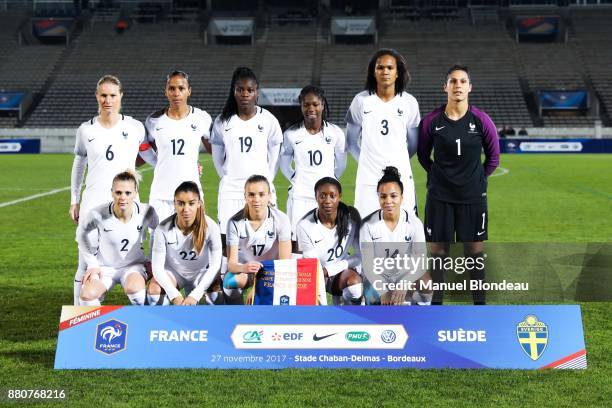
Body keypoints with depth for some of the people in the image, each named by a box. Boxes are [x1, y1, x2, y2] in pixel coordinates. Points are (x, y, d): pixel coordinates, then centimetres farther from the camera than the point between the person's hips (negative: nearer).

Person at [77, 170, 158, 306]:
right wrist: (92, 264, 0)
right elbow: (81, 233, 1)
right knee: (87, 294, -28)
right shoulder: (98, 214, -20)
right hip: (104, 266, 0)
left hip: (133, 265, 0)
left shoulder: (146, 213, -17)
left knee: (133, 288, -34)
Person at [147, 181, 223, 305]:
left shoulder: (210, 227, -24)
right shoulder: (163, 229, -24)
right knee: (154, 289, -29)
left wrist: (195, 295, -31)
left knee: (219, 288, -29)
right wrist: (175, 295, -32)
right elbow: (157, 266, -19)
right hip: (173, 271, 0)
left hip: (201, 272, 0)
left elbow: (215, 265, -22)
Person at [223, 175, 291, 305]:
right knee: (229, 282, -32)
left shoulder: (281, 219, -16)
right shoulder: (235, 222, -15)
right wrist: (243, 268, -45)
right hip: (243, 269, 0)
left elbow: (285, 261, -18)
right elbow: (231, 263, -20)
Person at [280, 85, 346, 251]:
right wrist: (298, 181, 10)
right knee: (296, 247, -4)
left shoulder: (335, 133, 1)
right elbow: (285, 166, 14)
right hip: (300, 198, -1)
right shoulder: (291, 135, 0)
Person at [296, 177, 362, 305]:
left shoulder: (351, 216, -14)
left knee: (355, 284, -31)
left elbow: (360, 255, -10)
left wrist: (328, 269, -21)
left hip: (343, 270, 1)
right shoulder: (305, 226, -20)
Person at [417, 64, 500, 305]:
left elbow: (493, 156, 9)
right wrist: (439, 175, 10)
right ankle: (436, 302, 18)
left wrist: (477, 178, 10)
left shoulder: (481, 120, -5)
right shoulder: (432, 120, -5)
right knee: (438, 250, 6)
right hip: (439, 195, 0)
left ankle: (479, 302, 18)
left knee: (474, 250, 6)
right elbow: (423, 155, 10)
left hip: (473, 196, 0)